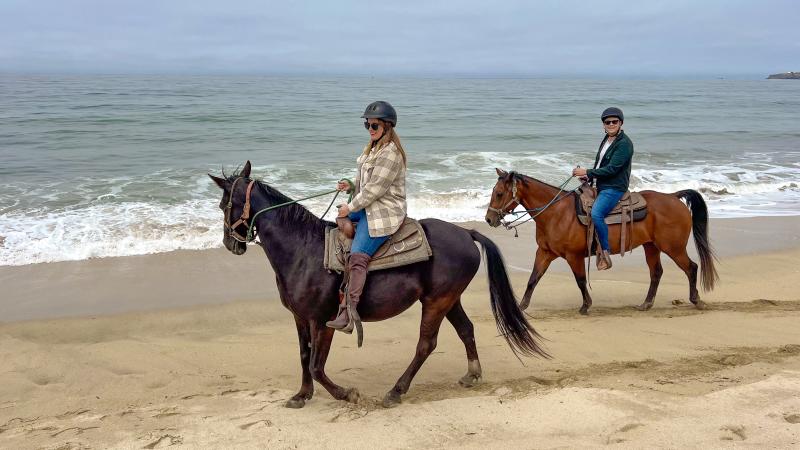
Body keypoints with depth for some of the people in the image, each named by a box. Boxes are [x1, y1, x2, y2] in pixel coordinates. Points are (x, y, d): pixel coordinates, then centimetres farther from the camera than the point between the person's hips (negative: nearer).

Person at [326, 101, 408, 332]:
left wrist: (351, 207, -13)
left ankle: (346, 316, -30)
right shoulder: (373, 148, 16)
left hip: (383, 213, -11)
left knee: (357, 257, -23)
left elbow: (375, 189, -20)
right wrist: (350, 186, 6)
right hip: (366, 208, 11)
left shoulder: (390, 153, -18)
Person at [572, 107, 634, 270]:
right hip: (601, 186, 10)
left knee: (596, 214, -30)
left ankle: (605, 254, -24)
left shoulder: (624, 143, -14)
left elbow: (611, 169, -21)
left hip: (614, 188, -10)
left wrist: (587, 172, -18)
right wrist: (589, 177, 3)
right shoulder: (607, 139, 14)